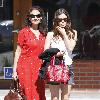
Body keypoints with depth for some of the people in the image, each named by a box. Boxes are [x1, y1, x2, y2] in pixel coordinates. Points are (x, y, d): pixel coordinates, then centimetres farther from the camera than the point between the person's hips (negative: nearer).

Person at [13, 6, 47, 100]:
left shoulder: (43, 33, 11)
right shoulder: (24, 32, -2)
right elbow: (18, 51, -2)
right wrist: (14, 70, -6)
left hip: (38, 67, 4)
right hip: (25, 66, -4)